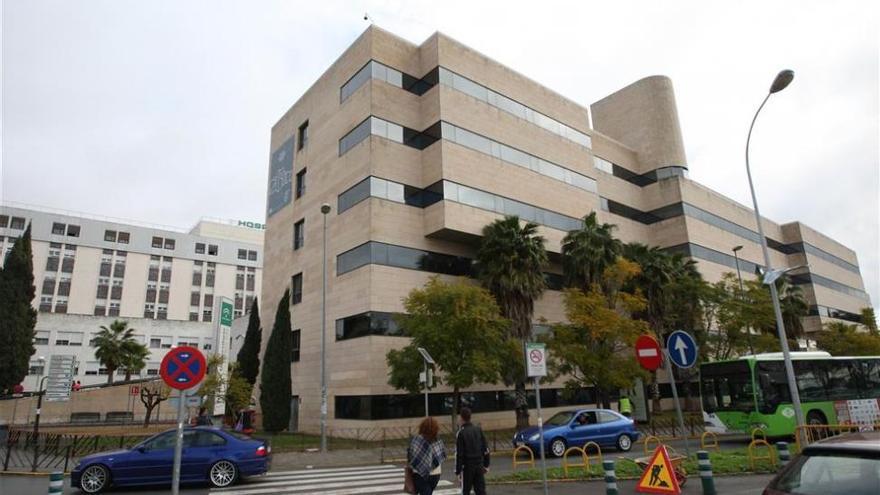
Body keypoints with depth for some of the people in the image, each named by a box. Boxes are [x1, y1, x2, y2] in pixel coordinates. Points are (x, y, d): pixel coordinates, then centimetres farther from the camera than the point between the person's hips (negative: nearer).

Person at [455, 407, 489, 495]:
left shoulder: (461, 433, -12)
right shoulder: (478, 429, 4)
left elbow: (459, 454, -12)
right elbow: (485, 449, 8)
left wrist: (458, 471, -7)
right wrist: (486, 465, 16)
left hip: (467, 466, -4)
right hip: (479, 465, 4)